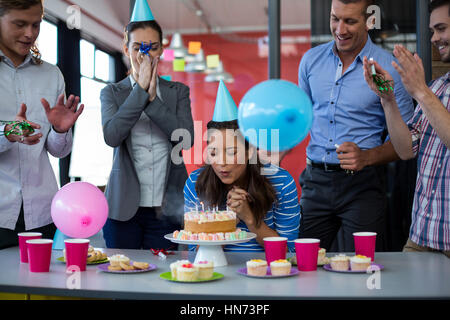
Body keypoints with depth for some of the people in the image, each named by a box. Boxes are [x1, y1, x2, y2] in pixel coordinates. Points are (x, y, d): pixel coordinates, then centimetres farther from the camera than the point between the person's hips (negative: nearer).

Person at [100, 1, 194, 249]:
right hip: (124, 208, 0)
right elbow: (111, 136, -13)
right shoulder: (112, 93, 6)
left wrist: (152, 99, -13)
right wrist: (141, 89, -13)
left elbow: (187, 138, -7)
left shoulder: (178, 92, 9)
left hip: (165, 208, 1)